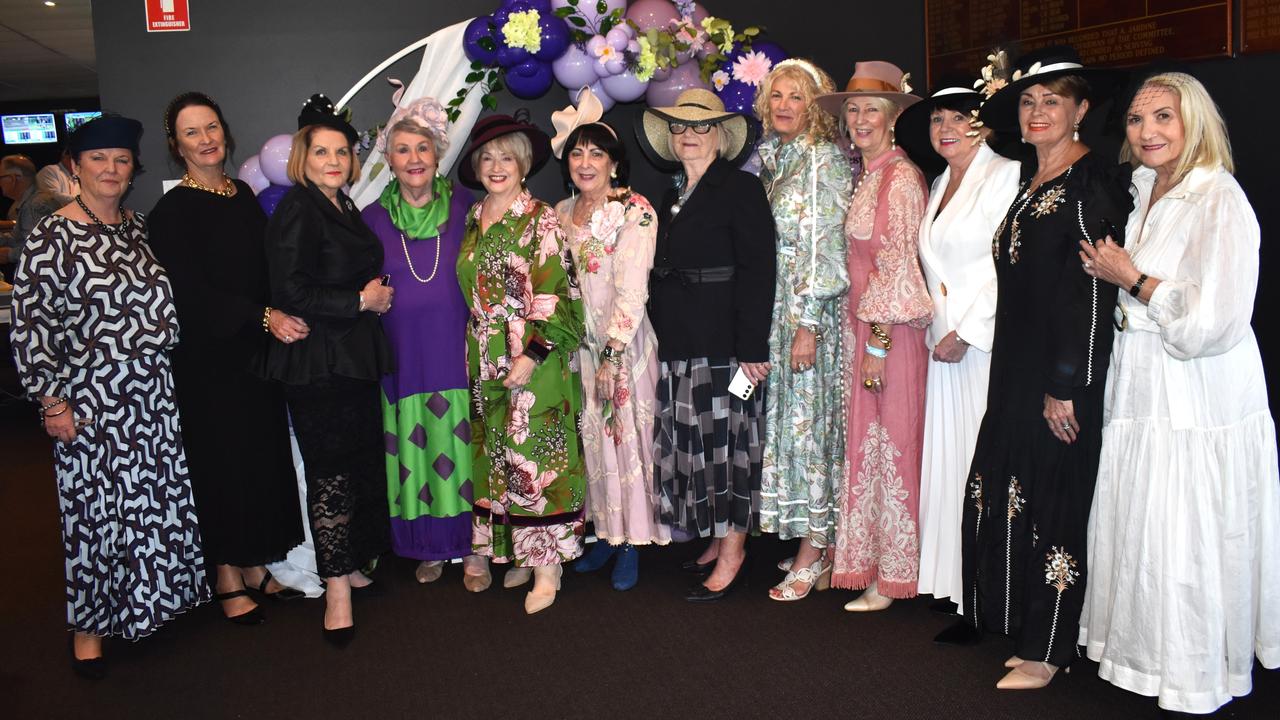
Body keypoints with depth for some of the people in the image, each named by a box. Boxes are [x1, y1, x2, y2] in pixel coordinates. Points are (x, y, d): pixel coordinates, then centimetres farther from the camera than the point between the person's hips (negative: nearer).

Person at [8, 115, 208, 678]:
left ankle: (151, 594, 34)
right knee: (94, 507, 4)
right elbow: (28, 322, -11)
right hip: (90, 395, -5)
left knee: (159, 497, 13)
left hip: (153, 389, 6)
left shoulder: (139, 227, 8)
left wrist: (162, 359, 12)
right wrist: (51, 400, -13)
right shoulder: (52, 235, -9)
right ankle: (89, 624, 22)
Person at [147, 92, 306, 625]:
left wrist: (282, 317, 2)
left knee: (265, 454, 8)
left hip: (257, 351, 6)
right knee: (221, 460, 1)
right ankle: (228, 578, 16)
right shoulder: (172, 211, -8)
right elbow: (191, 291, -17)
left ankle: (257, 566, 22)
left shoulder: (244, 196, 10)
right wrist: (264, 316, -23)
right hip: (208, 358, -6)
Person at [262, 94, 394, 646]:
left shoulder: (342, 208, 15)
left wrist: (375, 295, 7)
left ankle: (349, 565, 25)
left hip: (354, 359, 8)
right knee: (332, 472, -4)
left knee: (360, 466, 11)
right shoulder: (297, 211, -12)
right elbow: (292, 294, -20)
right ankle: (338, 589, 5)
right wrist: (362, 301, -13)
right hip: (318, 365, -8)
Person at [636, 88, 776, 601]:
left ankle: (733, 551, 7)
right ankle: (717, 538, 21)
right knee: (691, 443, 9)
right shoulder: (671, 198, 18)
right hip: (677, 346, 7)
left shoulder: (741, 189, -5)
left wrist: (753, 348, -18)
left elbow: (757, 272, -12)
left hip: (724, 342, -7)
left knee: (724, 439, -2)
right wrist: (660, 337, 12)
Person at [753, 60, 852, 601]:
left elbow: (826, 248, -14)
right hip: (772, 309, 8)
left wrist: (808, 324, -19)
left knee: (809, 417, -4)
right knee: (787, 417, 9)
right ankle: (810, 545, 18)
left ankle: (814, 553, 5)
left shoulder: (824, 160, -9)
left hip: (812, 311, -7)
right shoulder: (769, 157, 14)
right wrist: (771, 321, 13)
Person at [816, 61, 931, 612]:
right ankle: (869, 560, 24)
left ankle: (894, 575, 10)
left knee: (892, 441, -1)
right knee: (866, 438, 13)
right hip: (861, 320, 9)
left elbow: (898, 266, -16)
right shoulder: (866, 176, 15)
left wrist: (878, 342, -17)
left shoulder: (900, 177, -12)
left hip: (890, 327, -9)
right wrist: (862, 335, 12)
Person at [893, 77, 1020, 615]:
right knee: (946, 457, 9)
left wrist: (966, 332, -14)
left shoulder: (1004, 176, -6)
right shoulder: (938, 186, 19)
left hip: (985, 343, -8)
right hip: (943, 342, 8)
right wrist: (938, 329, 12)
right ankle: (950, 578, 18)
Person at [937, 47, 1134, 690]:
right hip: (1016, 369, 8)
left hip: (1065, 373, -8)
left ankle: (1048, 650, 12)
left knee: (1053, 502, -1)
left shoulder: (1093, 182, -11)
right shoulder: (1028, 181, 14)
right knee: (1005, 493, 11)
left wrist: (1065, 385, -18)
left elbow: (1093, 291, -16)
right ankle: (1028, 631, 25)